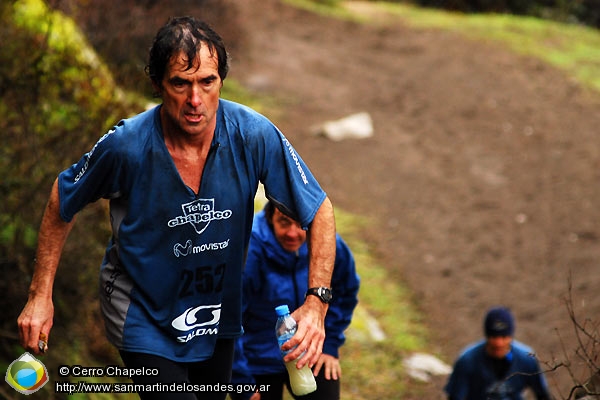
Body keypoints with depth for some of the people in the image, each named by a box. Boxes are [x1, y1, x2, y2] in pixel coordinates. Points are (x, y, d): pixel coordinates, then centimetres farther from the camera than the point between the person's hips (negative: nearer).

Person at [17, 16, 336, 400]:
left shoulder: (255, 135, -22)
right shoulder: (126, 146, -25)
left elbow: (320, 212, -12)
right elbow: (63, 201, -6)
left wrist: (316, 304, -24)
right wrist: (41, 296, -5)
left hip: (218, 317, 4)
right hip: (145, 319, -4)